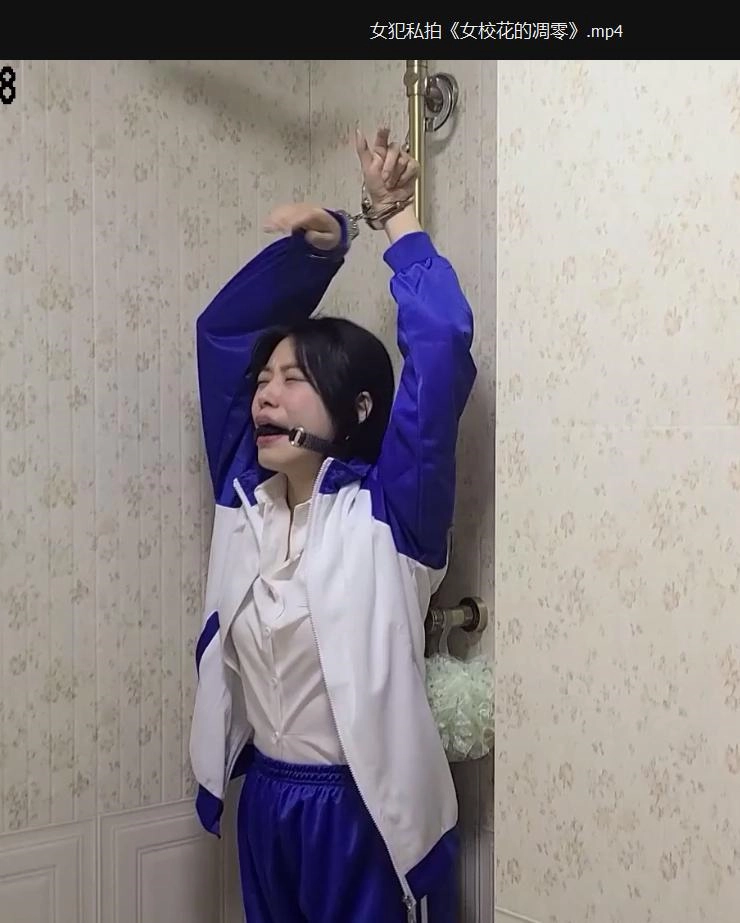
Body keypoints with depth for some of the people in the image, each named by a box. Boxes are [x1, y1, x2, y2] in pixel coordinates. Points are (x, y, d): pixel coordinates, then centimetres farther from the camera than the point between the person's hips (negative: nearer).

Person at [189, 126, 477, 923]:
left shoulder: (388, 509, -12)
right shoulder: (245, 491, 3)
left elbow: (441, 343, -22)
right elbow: (222, 330, 10)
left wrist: (396, 220, -8)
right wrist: (317, 243, -1)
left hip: (364, 809, -5)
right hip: (265, 799, 6)